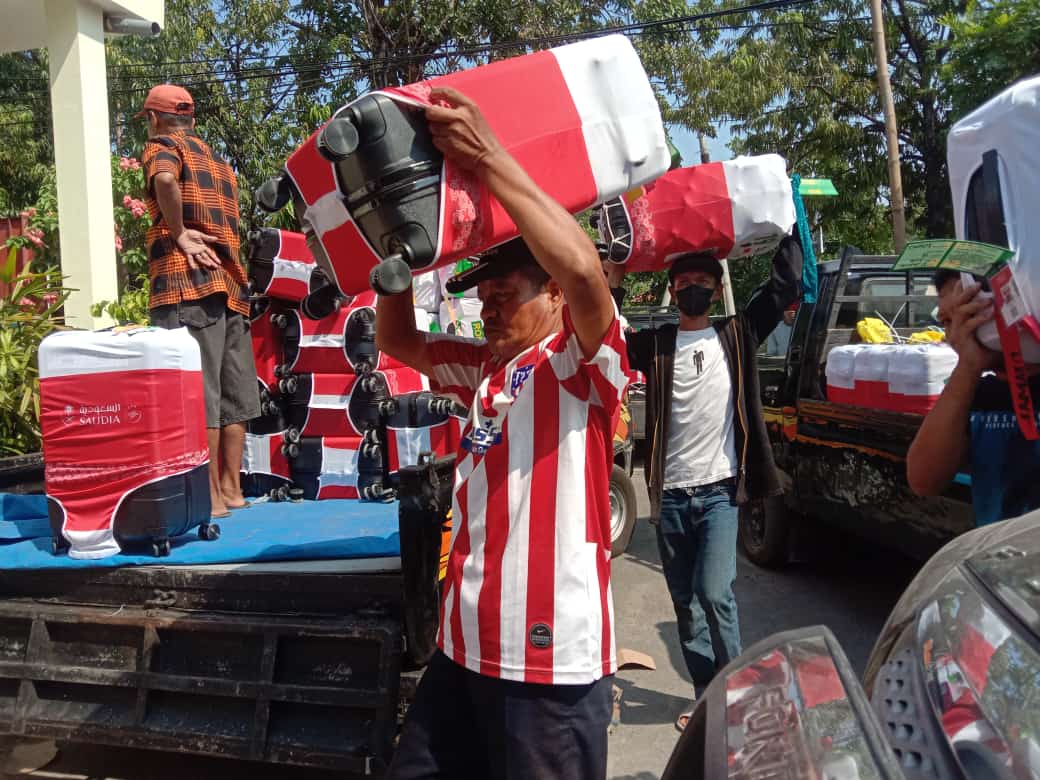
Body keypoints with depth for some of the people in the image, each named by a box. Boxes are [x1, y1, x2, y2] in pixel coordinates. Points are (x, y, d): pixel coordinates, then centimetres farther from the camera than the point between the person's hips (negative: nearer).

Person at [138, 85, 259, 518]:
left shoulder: (162, 146, 3)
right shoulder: (217, 161, 25)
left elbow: (165, 179, -20)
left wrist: (179, 234, -11)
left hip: (186, 283, -7)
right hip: (230, 283, 8)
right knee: (232, 393, 7)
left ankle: (211, 496, -8)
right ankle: (231, 489, 12)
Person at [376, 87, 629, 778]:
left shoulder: (584, 361, -7)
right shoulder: (485, 367, 15)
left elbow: (584, 271, -27)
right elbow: (395, 339, 22)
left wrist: (488, 159, -22)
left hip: (551, 655, -8)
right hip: (466, 645, 8)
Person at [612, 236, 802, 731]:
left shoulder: (736, 336, 6)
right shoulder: (654, 344, 6)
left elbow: (786, 286, 3)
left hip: (719, 491, -2)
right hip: (670, 494, 2)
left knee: (714, 593, -15)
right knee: (685, 602, 10)